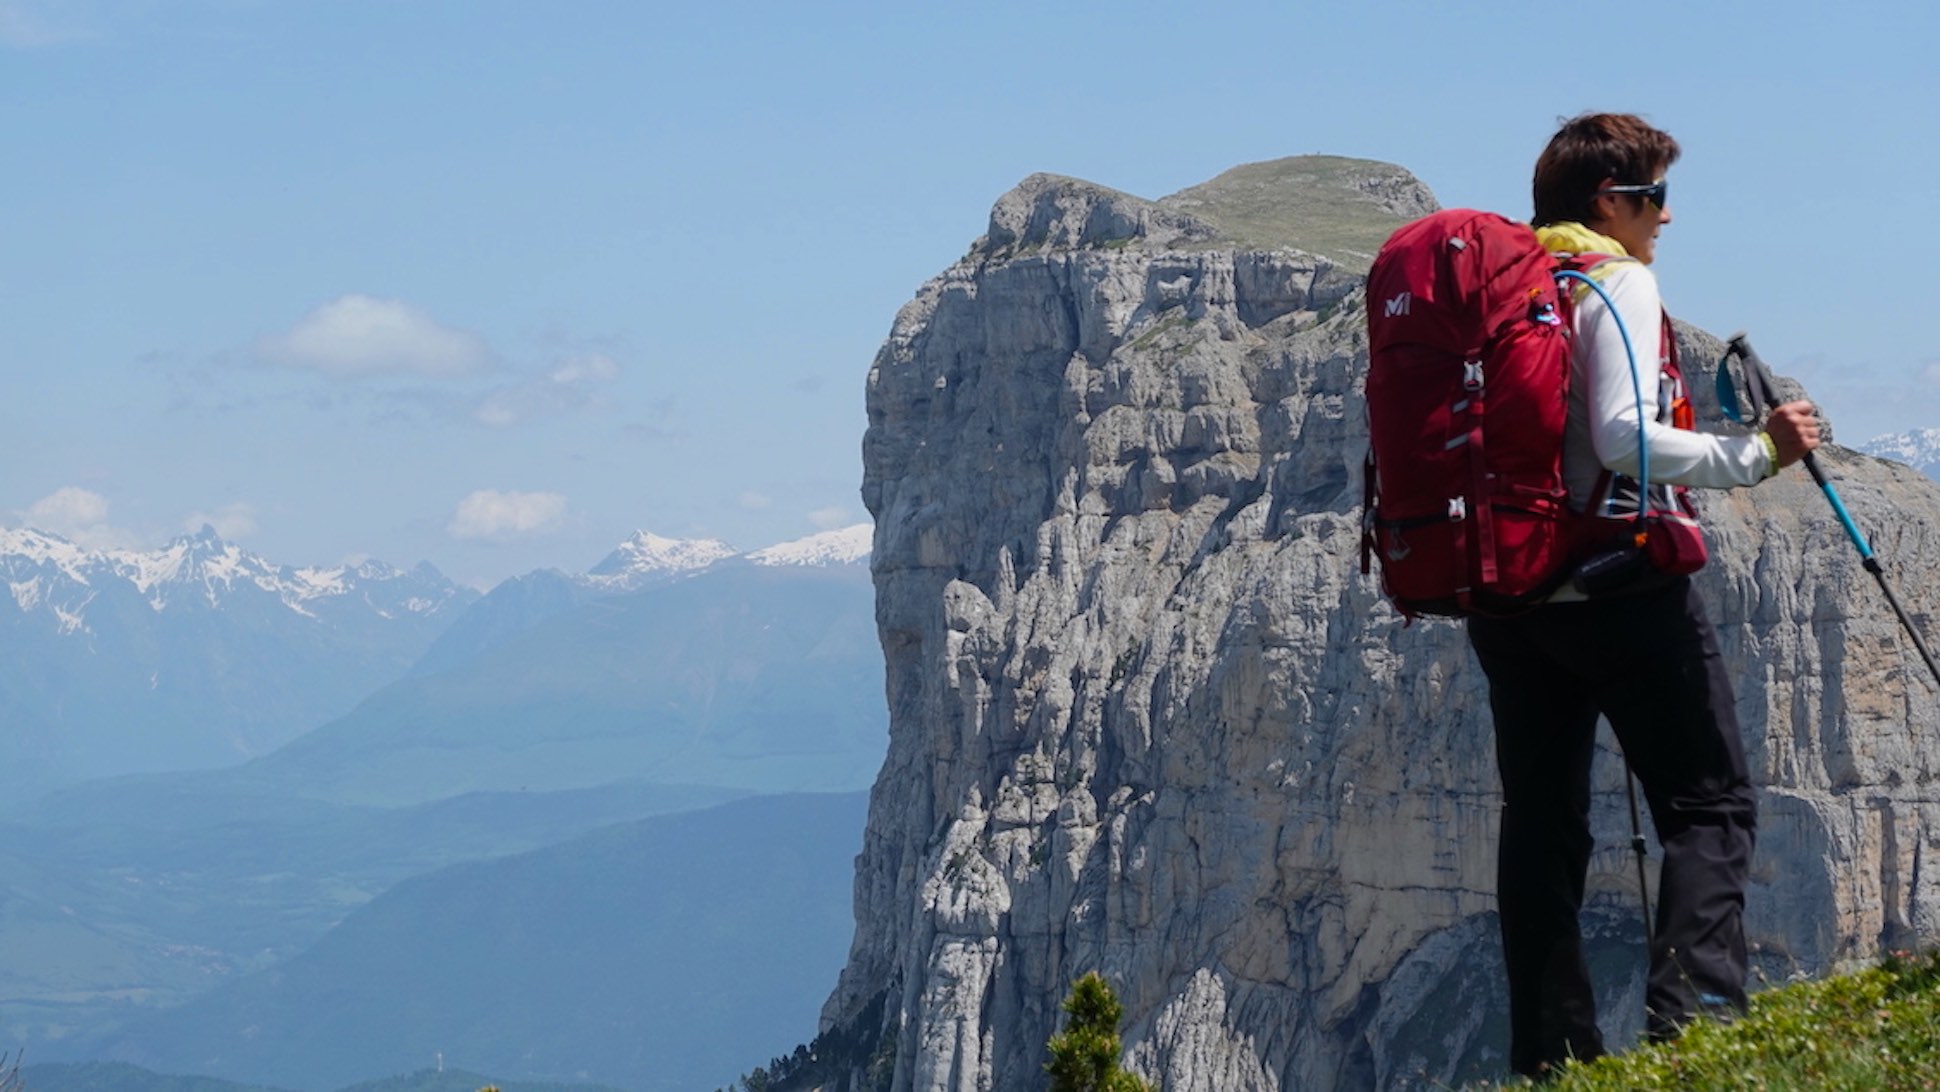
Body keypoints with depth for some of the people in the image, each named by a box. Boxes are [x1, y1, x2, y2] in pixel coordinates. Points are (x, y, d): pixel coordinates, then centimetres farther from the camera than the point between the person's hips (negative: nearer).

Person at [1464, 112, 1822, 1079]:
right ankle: (1693, 1015, -18)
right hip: (1620, 589, -7)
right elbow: (1624, 436, -20)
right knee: (1710, 806, -1)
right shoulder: (1618, 282, -8)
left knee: (1541, 823, 8)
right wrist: (1756, 455, -15)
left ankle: (1551, 1055, 6)